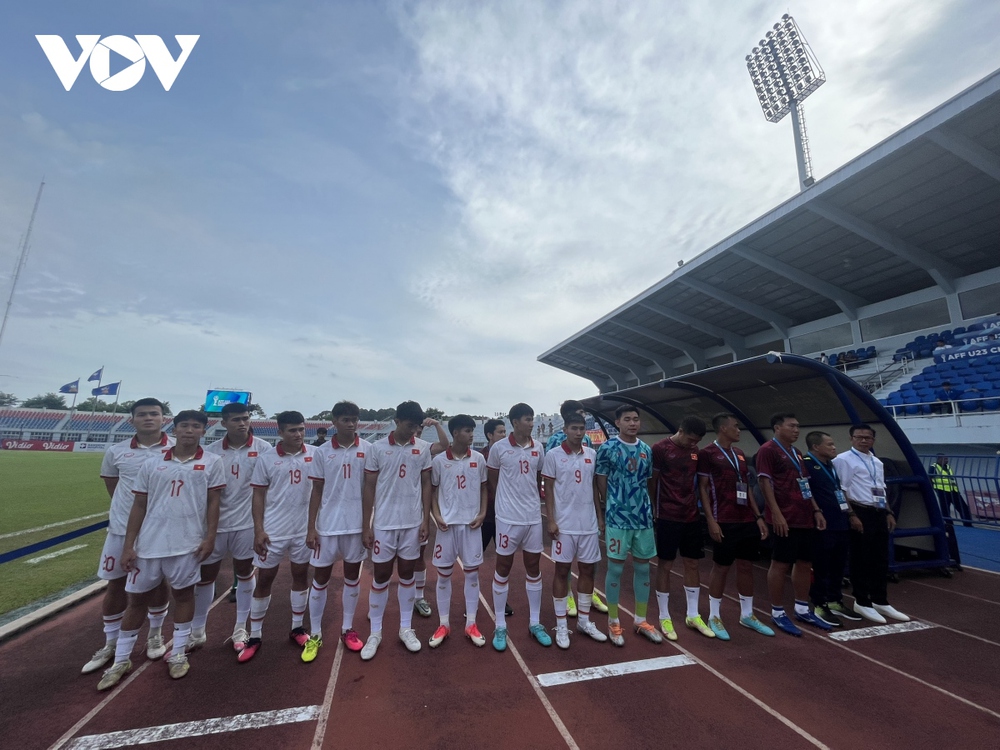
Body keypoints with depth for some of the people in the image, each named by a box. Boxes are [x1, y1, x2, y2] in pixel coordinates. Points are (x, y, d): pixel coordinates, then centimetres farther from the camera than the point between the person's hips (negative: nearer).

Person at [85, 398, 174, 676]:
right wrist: (127, 506, 5)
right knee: (116, 584, 13)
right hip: (122, 528, 3)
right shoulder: (116, 452, 0)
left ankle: (155, 635, 33)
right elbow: (111, 482, 15)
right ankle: (110, 645, 33)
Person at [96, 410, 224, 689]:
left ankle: (178, 654, 29)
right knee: (137, 598, 15)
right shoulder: (151, 464, 1)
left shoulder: (212, 463, -5)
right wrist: (128, 545, 1)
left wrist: (210, 537, -8)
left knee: (183, 594, 12)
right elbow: (139, 505, 4)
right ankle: (121, 661, 35)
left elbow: (213, 502, -3)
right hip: (149, 543, 2)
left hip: (187, 543, -2)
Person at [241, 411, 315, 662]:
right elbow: (258, 496, -2)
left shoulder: (315, 455, -6)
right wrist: (258, 530, -7)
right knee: (264, 579, 11)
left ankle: (297, 628, 31)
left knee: (301, 575, 14)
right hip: (273, 530, -1)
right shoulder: (267, 459, -6)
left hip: (304, 529, 1)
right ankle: (255, 636, 29)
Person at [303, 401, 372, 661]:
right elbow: (316, 491, 2)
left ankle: (347, 629, 32)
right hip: (327, 525, 0)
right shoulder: (322, 452, -2)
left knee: (352, 576, 14)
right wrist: (311, 527, -1)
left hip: (357, 524, 0)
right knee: (320, 578, 11)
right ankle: (315, 635, 29)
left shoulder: (368, 450, -5)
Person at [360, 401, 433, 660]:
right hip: (383, 523, -1)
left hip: (412, 523, 2)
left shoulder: (423, 448, -2)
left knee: (407, 575, 14)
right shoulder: (377, 448, -7)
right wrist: (366, 526, -3)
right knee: (381, 576, 10)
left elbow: (426, 484, 3)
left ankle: (406, 628, 30)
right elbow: (369, 488, -3)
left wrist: (425, 520, 0)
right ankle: (375, 632, 28)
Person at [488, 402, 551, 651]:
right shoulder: (498, 448, -9)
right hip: (508, 518, -4)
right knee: (503, 568, 8)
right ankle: (500, 626, 24)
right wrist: (506, 502, 6)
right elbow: (492, 482, 2)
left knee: (533, 567, 14)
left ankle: (535, 623, 30)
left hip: (534, 517, 4)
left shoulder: (538, 449, 1)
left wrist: (532, 501, 13)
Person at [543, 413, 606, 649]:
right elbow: (548, 489, -6)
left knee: (588, 570, 13)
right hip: (564, 524, -4)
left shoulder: (592, 454, 4)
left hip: (589, 523, 4)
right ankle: (561, 626, 21)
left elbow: (595, 487, 11)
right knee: (562, 571, 6)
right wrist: (551, 520, -11)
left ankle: (584, 621, 31)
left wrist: (600, 517, 9)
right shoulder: (553, 455, -8)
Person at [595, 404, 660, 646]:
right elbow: (601, 485, -3)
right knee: (615, 568, 5)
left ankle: (641, 620, 31)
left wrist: (648, 509, 12)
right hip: (617, 518, -5)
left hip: (644, 518, 5)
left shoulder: (647, 450, 6)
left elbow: (647, 484, 14)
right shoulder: (607, 448, -9)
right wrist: (606, 511, 1)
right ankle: (614, 622, 21)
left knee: (643, 568, 14)